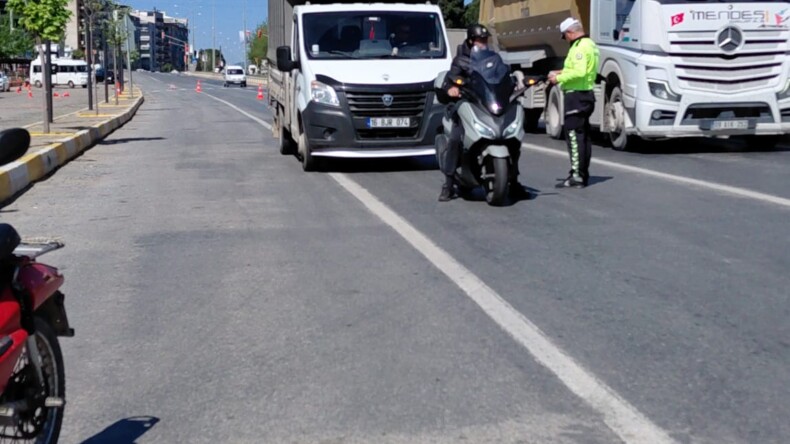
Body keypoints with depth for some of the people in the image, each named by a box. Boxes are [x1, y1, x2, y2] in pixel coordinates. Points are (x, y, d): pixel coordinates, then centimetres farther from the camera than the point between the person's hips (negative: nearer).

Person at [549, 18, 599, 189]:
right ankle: (583, 174, 20)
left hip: (576, 96, -11)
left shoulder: (580, 47, -16)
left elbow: (579, 72, -27)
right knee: (583, 135, 14)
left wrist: (560, 78, -17)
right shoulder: (590, 44, 16)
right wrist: (561, 72, 15)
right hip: (586, 94, 11)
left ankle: (577, 176, -12)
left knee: (574, 135, -10)